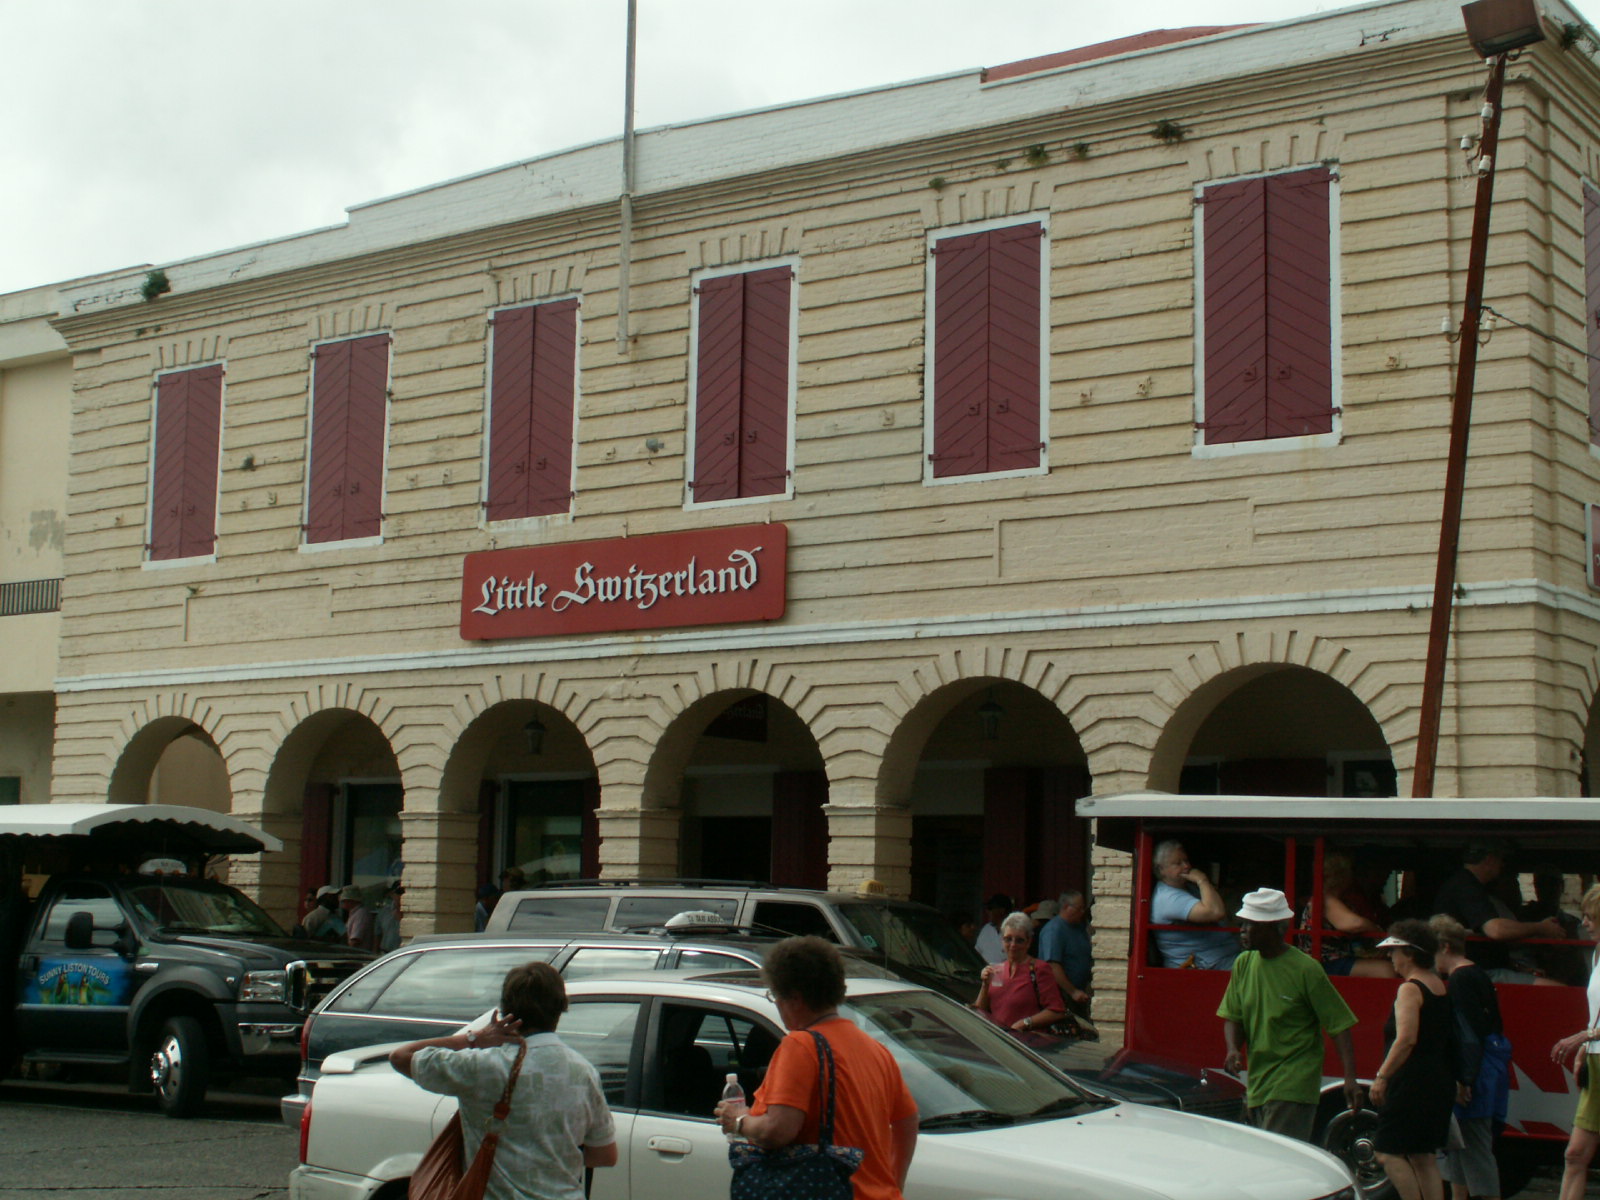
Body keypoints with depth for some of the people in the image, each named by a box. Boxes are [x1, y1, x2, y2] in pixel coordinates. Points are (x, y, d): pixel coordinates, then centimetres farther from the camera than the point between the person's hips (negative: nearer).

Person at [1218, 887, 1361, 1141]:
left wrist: (1350, 1078, -18)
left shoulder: (1305, 969, -11)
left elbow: (1339, 1025, -9)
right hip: (1256, 1085, 6)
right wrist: (1233, 1049, -9)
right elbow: (1232, 1017, 12)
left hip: (1293, 1088, -6)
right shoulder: (1243, 964, 6)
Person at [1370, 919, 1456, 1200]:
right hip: (1440, 1082, 9)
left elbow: (1406, 1039, -25)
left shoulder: (1410, 989, -14)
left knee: (1388, 1152, -4)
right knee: (1425, 1158, 12)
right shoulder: (1440, 986, 14)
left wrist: (1381, 1076, -22)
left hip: (1412, 1084, -9)